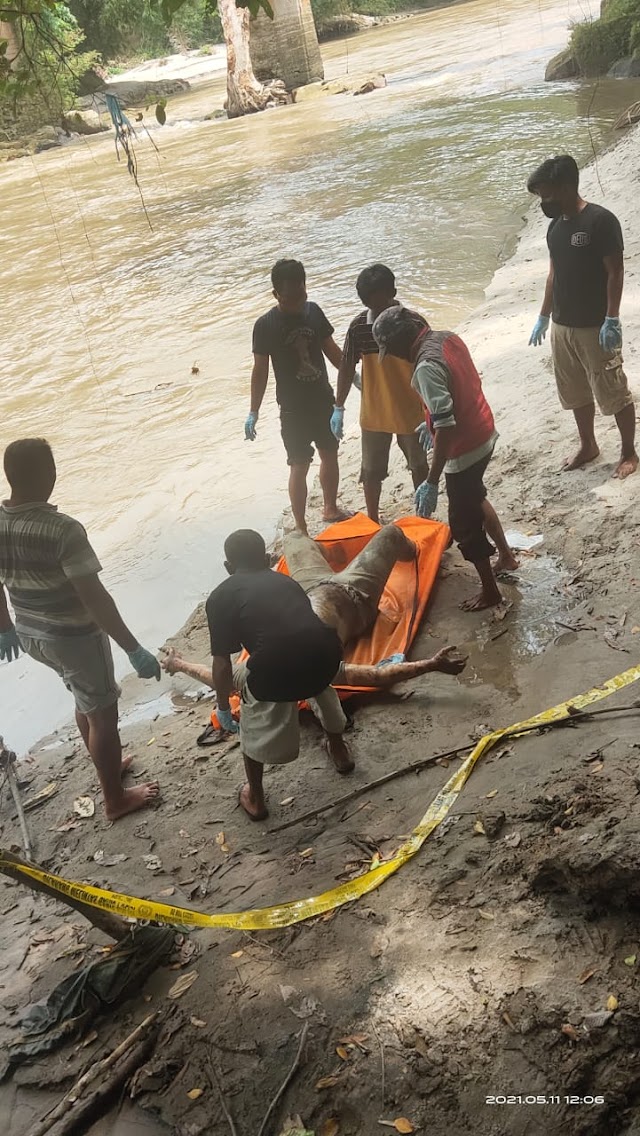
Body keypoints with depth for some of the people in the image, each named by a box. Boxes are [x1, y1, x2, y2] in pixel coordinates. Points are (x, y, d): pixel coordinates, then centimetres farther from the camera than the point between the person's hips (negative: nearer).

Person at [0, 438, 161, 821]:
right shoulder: (63, 530, -30)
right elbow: (95, 598, -28)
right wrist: (135, 650, -21)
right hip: (75, 637, -7)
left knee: (86, 700, 30)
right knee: (102, 714, 14)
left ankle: (108, 764, 50)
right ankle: (116, 799, 30)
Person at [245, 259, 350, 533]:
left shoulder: (313, 311, -2)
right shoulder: (266, 325, -15)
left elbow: (331, 349, 9)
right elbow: (260, 370, -11)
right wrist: (253, 412, -11)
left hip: (324, 400, 5)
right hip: (293, 408, -5)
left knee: (330, 455, 18)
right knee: (299, 467, -1)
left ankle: (331, 509, 39)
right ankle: (301, 528, 10)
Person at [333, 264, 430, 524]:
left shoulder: (414, 323, -18)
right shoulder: (358, 326, -12)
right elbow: (347, 366, 0)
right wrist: (339, 407, 3)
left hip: (410, 413, -1)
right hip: (373, 414, 2)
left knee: (419, 465, 18)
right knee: (371, 470, 14)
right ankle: (373, 520, 35)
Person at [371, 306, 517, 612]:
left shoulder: (426, 367, -28)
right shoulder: (448, 338, 0)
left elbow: (446, 426, -31)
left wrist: (431, 482, -27)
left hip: (464, 450, -9)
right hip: (485, 434, 9)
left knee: (464, 524, 8)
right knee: (475, 499, 31)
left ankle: (490, 591, 23)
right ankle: (506, 556, 47)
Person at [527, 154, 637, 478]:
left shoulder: (600, 220, -15)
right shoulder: (555, 226, 8)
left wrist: (611, 321, -19)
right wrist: (543, 317, 19)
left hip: (595, 327, -7)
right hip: (562, 326, 8)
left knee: (613, 392, 2)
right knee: (577, 392, 17)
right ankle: (587, 446, 33)